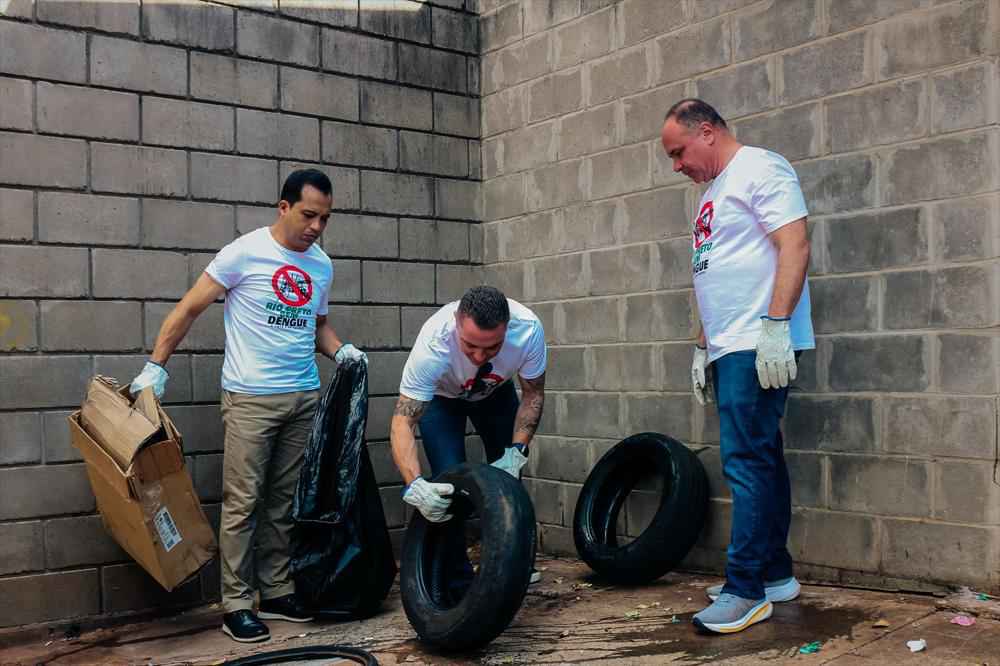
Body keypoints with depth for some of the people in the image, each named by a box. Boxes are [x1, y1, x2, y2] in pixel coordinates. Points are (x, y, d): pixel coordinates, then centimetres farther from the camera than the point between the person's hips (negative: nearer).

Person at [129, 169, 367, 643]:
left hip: (305, 398, 5)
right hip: (250, 399, -5)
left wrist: (340, 351, 2)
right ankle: (236, 605, 6)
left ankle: (277, 593, 21)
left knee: (285, 502, 10)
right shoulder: (246, 252, -8)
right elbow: (189, 308, -4)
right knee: (243, 502, -3)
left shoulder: (321, 265, 10)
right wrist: (156, 365, -8)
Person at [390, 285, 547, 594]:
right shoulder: (433, 343, -43)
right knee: (448, 482, -15)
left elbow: (533, 395, -18)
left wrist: (516, 452, -30)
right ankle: (458, 582, 0)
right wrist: (414, 484, -56)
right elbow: (403, 421, -41)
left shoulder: (528, 329, -36)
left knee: (508, 475, 2)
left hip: (495, 392, 3)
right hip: (440, 396, -3)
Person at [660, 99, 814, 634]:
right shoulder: (714, 192, 23)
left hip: (758, 346, -10)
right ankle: (775, 574, 21)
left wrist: (775, 326, -24)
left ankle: (747, 590, -5)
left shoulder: (759, 170, -5)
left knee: (747, 462, -11)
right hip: (729, 349, 10)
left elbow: (795, 247, -17)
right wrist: (702, 347, 21)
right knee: (759, 460, 12)